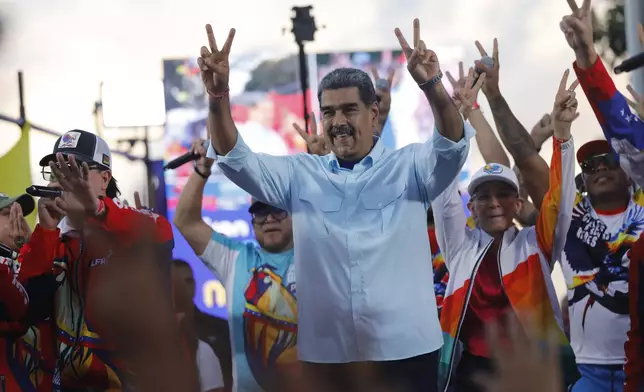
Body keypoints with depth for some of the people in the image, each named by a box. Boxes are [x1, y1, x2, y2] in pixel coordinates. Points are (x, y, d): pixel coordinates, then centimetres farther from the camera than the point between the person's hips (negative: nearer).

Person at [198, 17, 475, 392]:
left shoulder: (410, 167, 3)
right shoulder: (300, 175, 9)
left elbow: (453, 145, -14)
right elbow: (235, 158, 2)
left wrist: (433, 86, -34)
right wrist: (219, 95, -17)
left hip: (406, 350, -2)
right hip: (326, 353, 2)